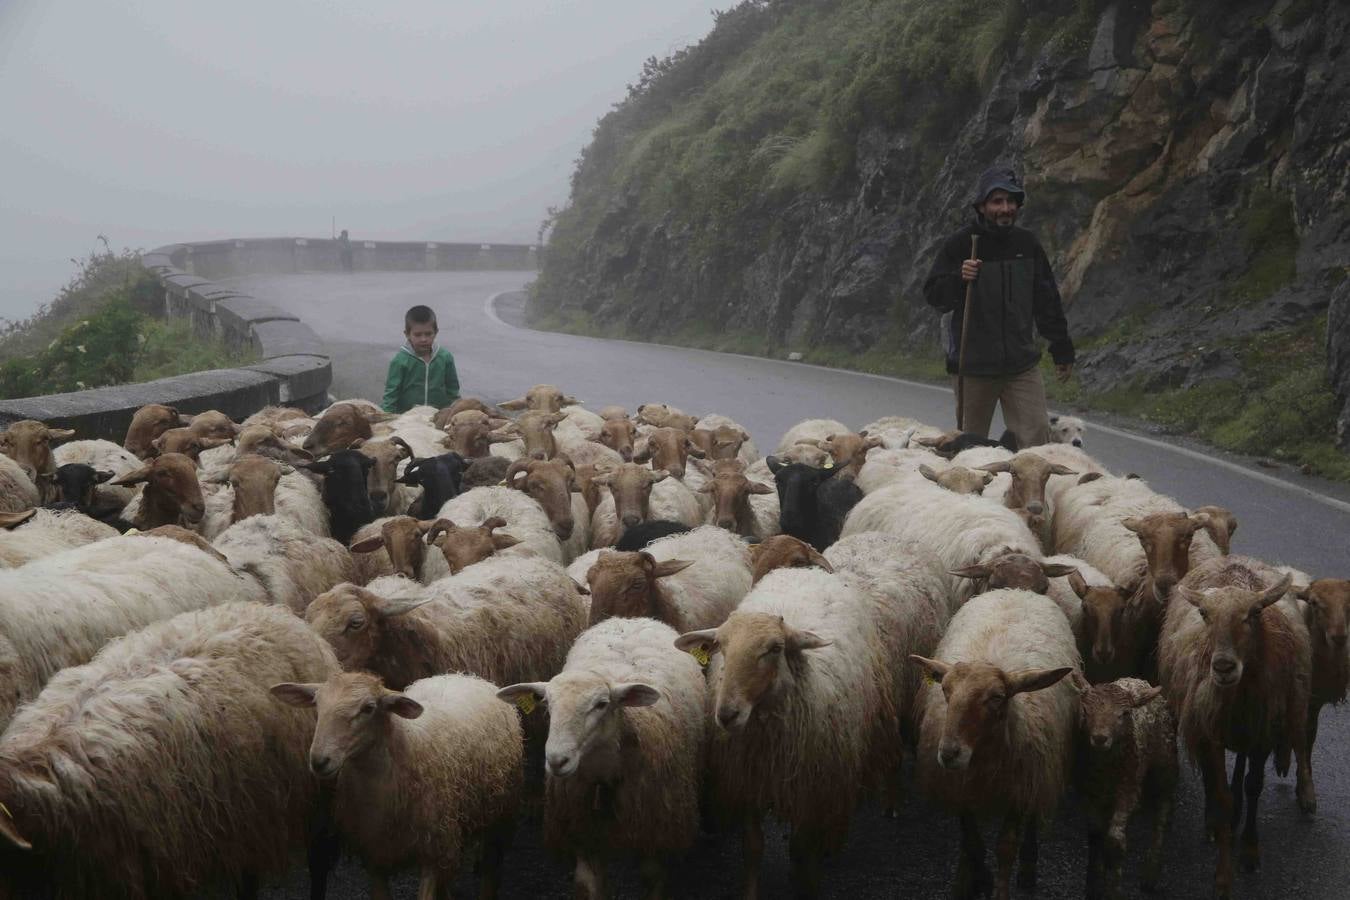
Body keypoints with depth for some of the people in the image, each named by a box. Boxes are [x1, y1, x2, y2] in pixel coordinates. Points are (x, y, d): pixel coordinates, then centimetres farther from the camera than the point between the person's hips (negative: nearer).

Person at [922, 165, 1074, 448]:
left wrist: (1062, 349, 18)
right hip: (973, 365, -3)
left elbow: (1047, 300, 16)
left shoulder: (1027, 244, 8)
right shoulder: (960, 244, -5)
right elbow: (933, 296, -4)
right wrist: (958, 278, -24)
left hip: (1022, 364, 3)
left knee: (1037, 436, -7)